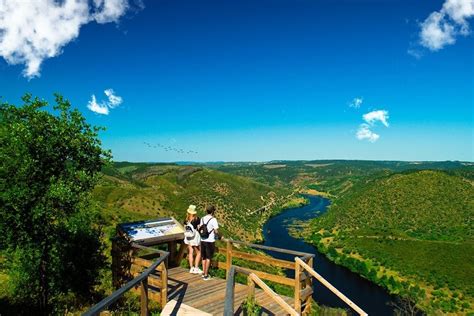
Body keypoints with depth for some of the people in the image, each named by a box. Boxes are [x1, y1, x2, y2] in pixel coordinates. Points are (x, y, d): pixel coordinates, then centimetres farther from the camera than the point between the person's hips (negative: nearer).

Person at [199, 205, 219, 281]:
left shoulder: (202, 219, 4)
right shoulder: (213, 219, -15)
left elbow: (200, 230, 9)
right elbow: (216, 231, -19)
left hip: (203, 240, 6)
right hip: (210, 241, -6)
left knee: (204, 257, 19)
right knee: (208, 258, 5)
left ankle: (203, 273, 26)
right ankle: (206, 275, 9)